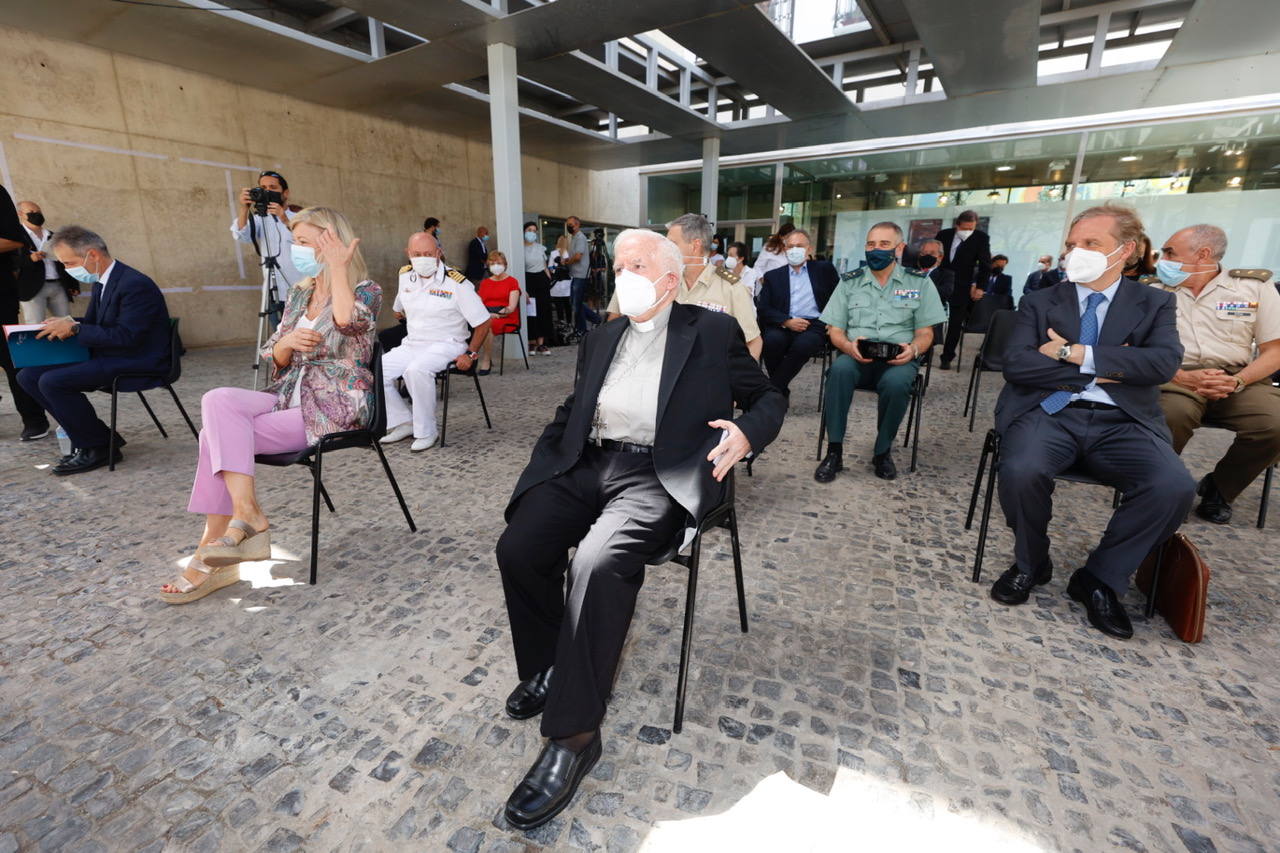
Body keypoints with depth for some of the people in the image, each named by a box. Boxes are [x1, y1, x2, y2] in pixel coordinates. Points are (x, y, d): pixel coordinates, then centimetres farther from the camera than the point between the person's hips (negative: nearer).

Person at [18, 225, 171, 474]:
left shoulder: (135, 284, -17)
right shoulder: (101, 283, 14)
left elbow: (126, 337, -22)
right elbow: (91, 323, 23)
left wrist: (74, 328, -16)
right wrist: (66, 324, 1)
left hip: (137, 363, -10)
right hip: (108, 357, 10)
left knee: (52, 381, -21)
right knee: (28, 375, 5)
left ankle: (98, 448, -6)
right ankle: (88, 437, 7)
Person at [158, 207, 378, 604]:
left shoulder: (365, 290, -5)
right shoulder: (300, 292, 16)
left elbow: (348, 321, -31)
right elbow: (276, 360, 15)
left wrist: (337, 268, -24)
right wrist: (286, 343, -7)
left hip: (338, 404, -7)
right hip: (292, 395, 7)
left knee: (221, 433, -18)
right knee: (219, 401, -20)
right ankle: (245, 517, -19)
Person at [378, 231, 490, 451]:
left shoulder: (456, 283, -11)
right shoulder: (405, 276, 7)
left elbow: (483, 322, -8)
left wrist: (470, 354, -13)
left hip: (446, 344, -6)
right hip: (411, 344, 6)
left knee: (417, 370, -36)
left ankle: (426, 432, -21)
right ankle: (403, 423, 2)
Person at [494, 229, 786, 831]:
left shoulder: (713, 332, 6)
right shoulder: (600, 339, 20)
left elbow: (769, 397, 9)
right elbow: (571, 412, 20)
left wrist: (745, 432, -14)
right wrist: (539, 473, 5)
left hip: (658, 476, -5)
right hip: (587, 465, 6)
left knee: (597, 561, -30)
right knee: (518, 548, -16)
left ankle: (573, 735, -13)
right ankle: (547, 669, 11)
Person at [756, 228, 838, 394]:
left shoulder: (824, 269, 16)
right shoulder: (773, 275, 16)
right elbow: (762, 309, 5)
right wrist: (786, 321, -10)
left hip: (814, 325, -1)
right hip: (784, 326, 1)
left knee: (803, 344, -35)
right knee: (772, 340, -33)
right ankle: (781, 392, -14)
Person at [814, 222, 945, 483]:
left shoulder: (919, 282, 11)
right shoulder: (850, 282, 12)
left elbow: (925, 333, 8)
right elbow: (835, 331, 7)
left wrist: (913, 349, -16)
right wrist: (850, 346, -16)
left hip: (898, 359, 0)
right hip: (857, 356, 1)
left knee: (896, 382, -36)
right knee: (840, 369, -35)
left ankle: (883, 452, -11)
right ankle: (834, 451, -26)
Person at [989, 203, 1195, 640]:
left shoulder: (1155, 304, 14)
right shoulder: (1039, 302, 11)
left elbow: (1164, 362, -6)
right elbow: (1016, 365, -5)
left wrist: (1078, 354, -9)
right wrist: (1100, 370, -6)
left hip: (1122, 422, 2)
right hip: (1050, 413, -1)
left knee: (1175, 487, -26)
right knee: (1021, 470, -32)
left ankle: (1099, 578, -1)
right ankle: (1031, 562, -1)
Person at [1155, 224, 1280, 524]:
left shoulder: (1256, 286, 9)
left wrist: (1237, 381, -13)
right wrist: (1183, 377, -15)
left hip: (1238, 379, 2)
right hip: (1176, 378, -2)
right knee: (1171, 416, -36)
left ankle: (1218, 488, 3)